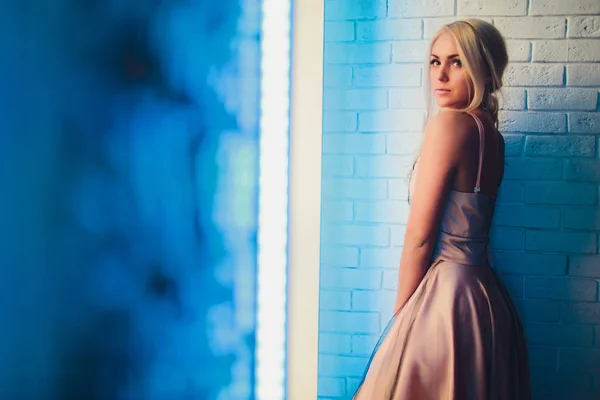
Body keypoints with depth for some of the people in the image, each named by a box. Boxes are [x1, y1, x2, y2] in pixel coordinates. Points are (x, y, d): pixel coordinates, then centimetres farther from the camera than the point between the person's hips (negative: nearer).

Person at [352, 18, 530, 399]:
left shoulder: (448, 124, -14)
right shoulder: (493, 135, 10)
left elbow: (420, 237, -13)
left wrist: (400, 313, -6)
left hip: (444, 293, -8)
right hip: (485, 293, 9)